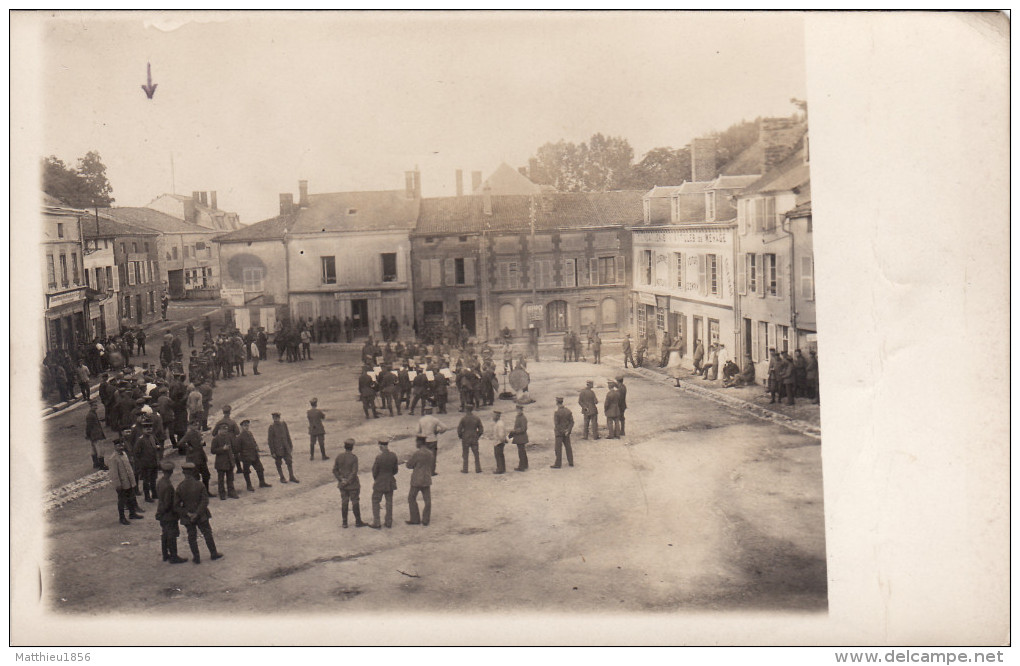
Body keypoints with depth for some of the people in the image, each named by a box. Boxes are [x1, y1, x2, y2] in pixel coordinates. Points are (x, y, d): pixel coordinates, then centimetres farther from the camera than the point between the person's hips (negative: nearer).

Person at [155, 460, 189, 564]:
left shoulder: (159, 481, 0)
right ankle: (173, 557, 13)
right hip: (169, 515, -9)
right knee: (172, 536, 3)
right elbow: (168, 503, -25)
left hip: (163, 515, 9)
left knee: (164, 534, 19)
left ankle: (165, 555, 32)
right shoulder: (168, 485, -29)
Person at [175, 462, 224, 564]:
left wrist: (187, 513, -12)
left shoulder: (180, 487, -13)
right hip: (201, 516, 0)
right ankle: (213, 554, 25)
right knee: (207, 533, 15)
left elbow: (177, 505, -13)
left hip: (187, 518, 0)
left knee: (192, 536, 13)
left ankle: (196, 557, 19)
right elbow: (205, 501, -16)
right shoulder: (199, 485, -14)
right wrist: (197, 513, -14)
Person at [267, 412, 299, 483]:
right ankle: (282, 478, 23)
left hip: (286, 447, 4)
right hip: (277, 449, -4)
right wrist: (272, 452, -12)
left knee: (289, 462, 5)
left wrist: (290, 445, 14)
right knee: (279, 463, 9)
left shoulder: (283, 423, 0)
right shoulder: (272, 426, -13)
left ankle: (292, 477, 16)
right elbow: (270, 440, -11)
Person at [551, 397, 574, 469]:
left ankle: (558, 464, 9)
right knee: (568, 447, 16)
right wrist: (568, 431, -7)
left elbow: (556, 425, -20)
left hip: (559, 433, -6)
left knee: (558, 448, 3)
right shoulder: (568, 411, -2)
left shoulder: (556, 413, -20)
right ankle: (571, 462, 22)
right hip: (566, 433, 6)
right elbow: (572, 422, -3)